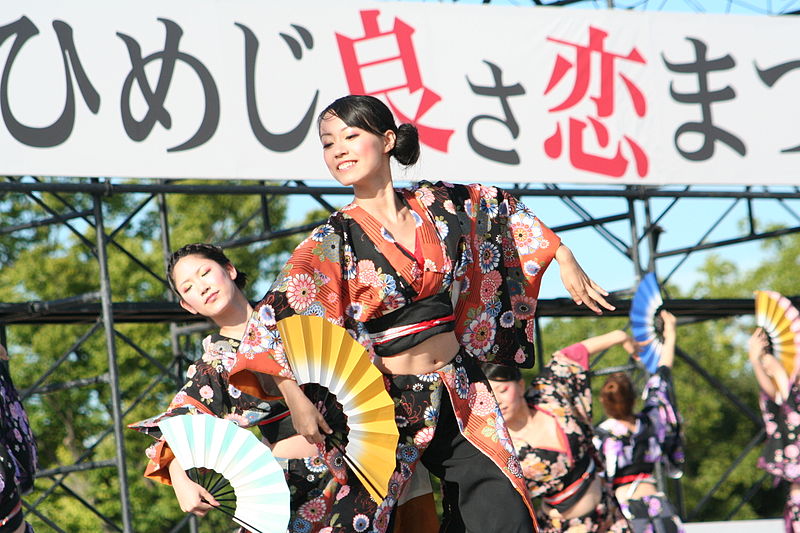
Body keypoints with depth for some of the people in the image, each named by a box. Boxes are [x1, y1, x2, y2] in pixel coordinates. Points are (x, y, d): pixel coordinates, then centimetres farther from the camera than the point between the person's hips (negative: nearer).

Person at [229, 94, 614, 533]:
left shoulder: (438, 205, 4)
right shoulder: (333, 241, -6)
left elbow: (504, 208, 23)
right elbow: (272, 318, -13)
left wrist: (565, 262, 21)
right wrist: (296, 398, -23)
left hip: (460, 394, 3)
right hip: (387, 406, -3)